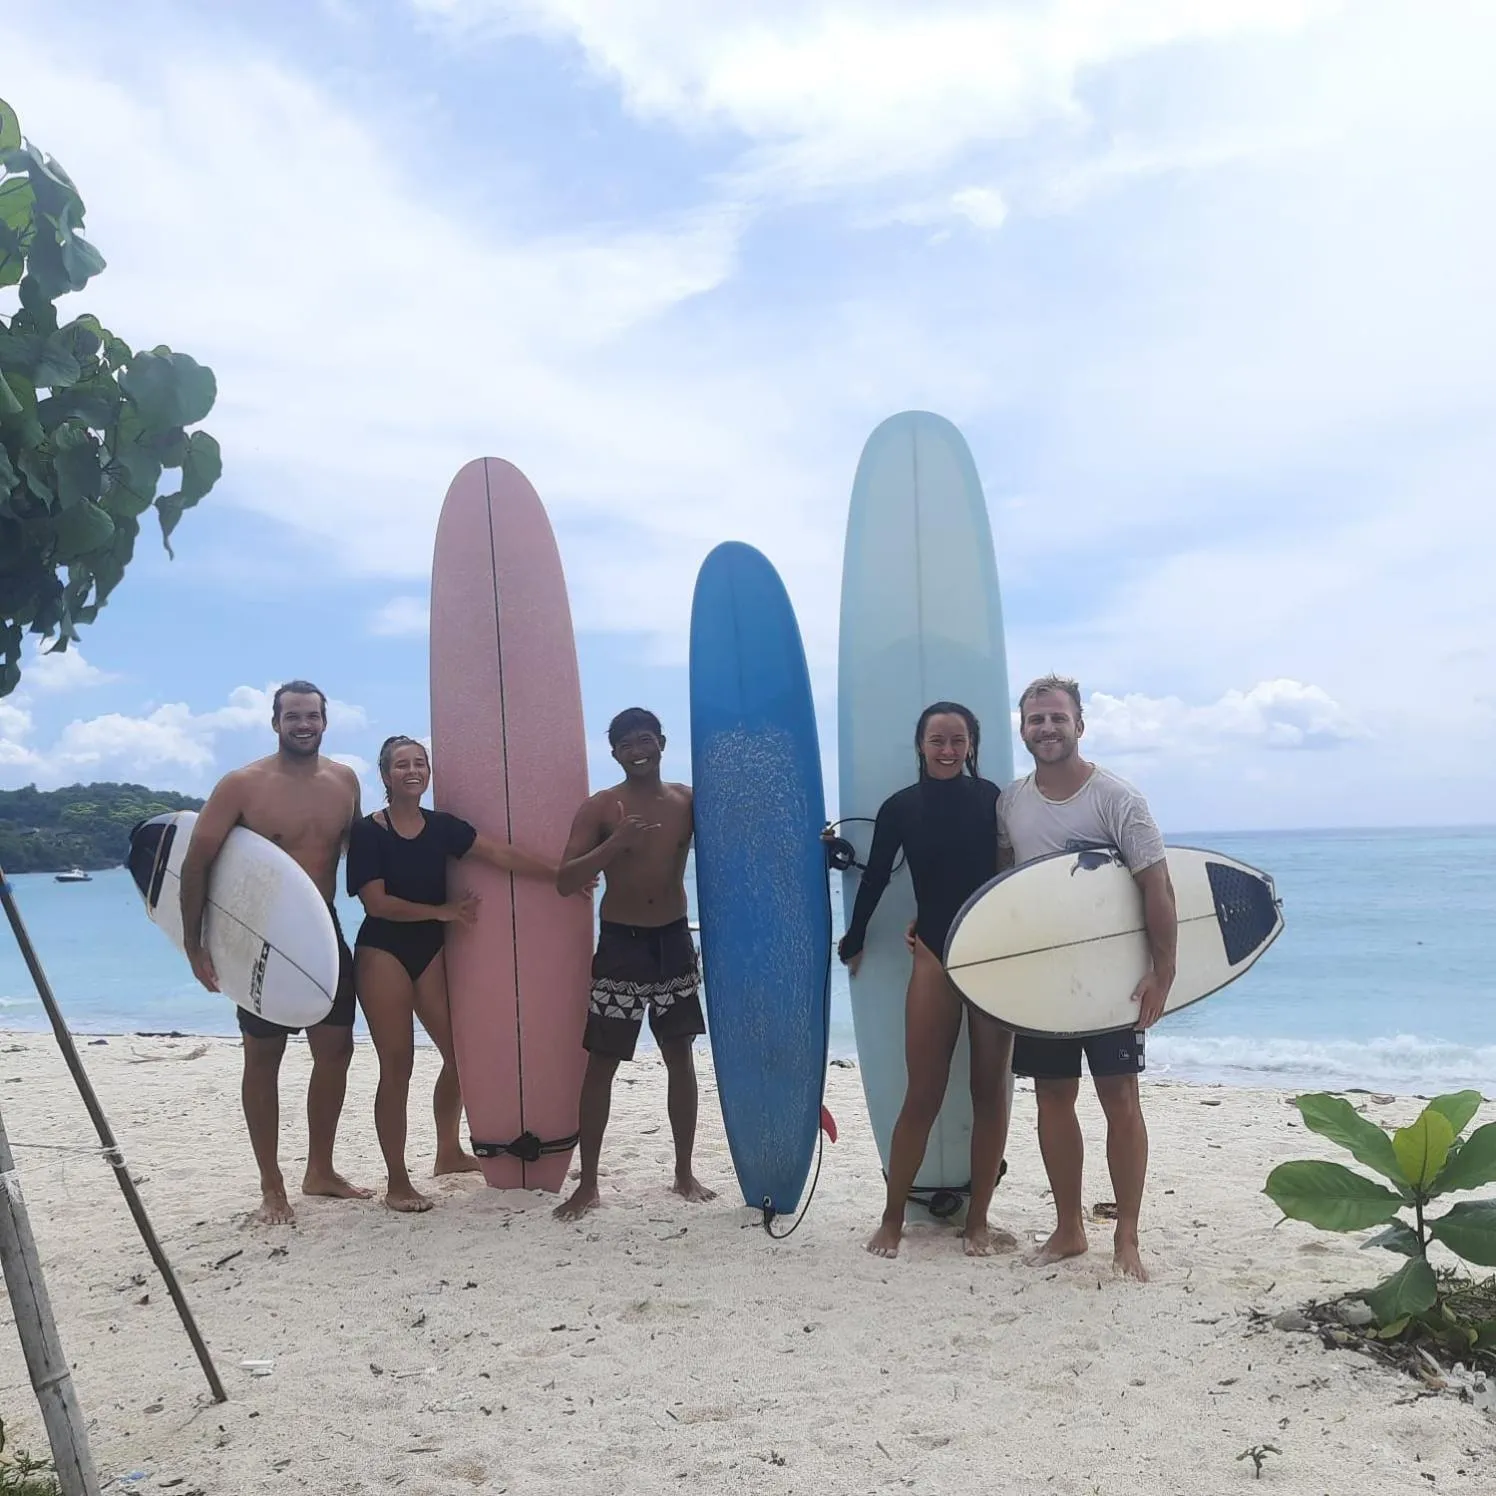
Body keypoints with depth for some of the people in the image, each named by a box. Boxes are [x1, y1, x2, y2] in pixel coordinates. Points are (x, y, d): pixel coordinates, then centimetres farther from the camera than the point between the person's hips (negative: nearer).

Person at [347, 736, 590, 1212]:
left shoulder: (442, 826, 4)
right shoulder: (367, 832, -8)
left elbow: (503, 855, -4)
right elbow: (376, 902, -14)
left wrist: (562, 874, -11)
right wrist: (443, 910, -14)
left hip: (430, 951, 5)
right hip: (382, 953, -5)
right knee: (397, 1066, -4)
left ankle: (449, 1152, 27)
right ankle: (397, 1182, 5)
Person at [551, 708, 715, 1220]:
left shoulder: (688, 800, 1)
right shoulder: (600, 808, -7)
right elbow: (565, 881, -14)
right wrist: (615, 844, -26)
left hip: (674, 942, 3)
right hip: (619, 944, -2)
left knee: (680, 1057, 9)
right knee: (601, 1063, 1)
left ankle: (684, 1173, 22)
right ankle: (587, 1182, 11)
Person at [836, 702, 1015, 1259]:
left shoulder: (990, 797, 2)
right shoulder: (900, 807, 1)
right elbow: (875, 878, 10)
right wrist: (853, 942, 18)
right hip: (935, 957, -1)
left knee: (992, 1090, 5)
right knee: (923, 1095, -1)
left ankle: (977, 1219, 18)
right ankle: (892, 1219, 13)